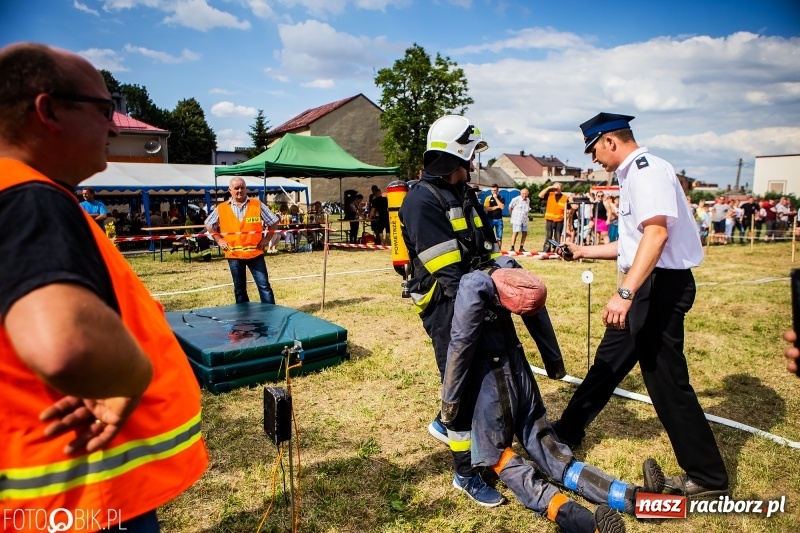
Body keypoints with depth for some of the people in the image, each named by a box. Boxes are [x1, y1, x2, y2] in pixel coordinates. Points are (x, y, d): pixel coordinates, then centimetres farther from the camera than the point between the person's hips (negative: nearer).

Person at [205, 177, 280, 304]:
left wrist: (267, 238, -1)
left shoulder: (257, 205, -1)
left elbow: (274, 221, 7)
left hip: (255, 253, -1)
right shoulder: (221, 208, 1)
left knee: (264, 286, -2)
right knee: (239, 289, 12)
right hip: (234, 255, 2)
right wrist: (219, 240, 6)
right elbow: (208, 224, 15)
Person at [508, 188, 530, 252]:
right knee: (515, 233, -9)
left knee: (525, 233, 7)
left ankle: (521, 248, 17)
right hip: (517, 219, -6)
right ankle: (512, 248, -6)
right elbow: (510, 207, 0)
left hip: (524, 220, 7)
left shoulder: (528, 200, 9)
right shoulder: (516, 199, -11)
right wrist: (513, 215, 9)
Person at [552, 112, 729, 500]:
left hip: (661, 285, -11)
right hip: (648, 285, 11)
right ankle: (567, 432, 32)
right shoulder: (633, 174, 17)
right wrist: (584, 252, 31)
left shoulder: (646, 168, -14)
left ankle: (708, 478, 14)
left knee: (667, 380, -2)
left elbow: (656, 233, -29)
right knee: (610, 360, 18)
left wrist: (625, 292, -37)